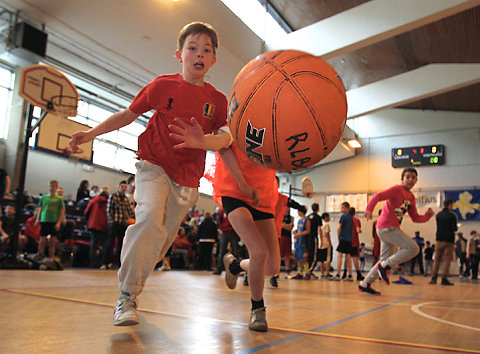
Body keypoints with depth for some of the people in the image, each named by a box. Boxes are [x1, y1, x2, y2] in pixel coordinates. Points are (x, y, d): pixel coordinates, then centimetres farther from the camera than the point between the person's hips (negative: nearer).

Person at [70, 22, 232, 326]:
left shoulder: (218, 100, 2)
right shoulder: (163, 85, 0)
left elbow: (224, 139, -9)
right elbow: (129, 114, 9)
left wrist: (201, 141, -31)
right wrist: (92, 133, 3)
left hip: (187, 179, 3)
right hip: (154, 165, -2)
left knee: (163, 240, 4)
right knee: (150, 218, -27)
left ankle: (133, 286, 27)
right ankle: (127, 296, -12)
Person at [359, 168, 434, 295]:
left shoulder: (411, 197, 17)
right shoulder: (397, 189, -8)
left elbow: (415, 218, 19)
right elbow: (378, 196, -19)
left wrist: (427, 216, 0)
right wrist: (369, 210, -34)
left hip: (392, 228, 9)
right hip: (387, 227, -9)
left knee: (385, 260, 13)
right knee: (413, 248, -17)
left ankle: (364, 285, 21)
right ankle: (385, 266, -8)